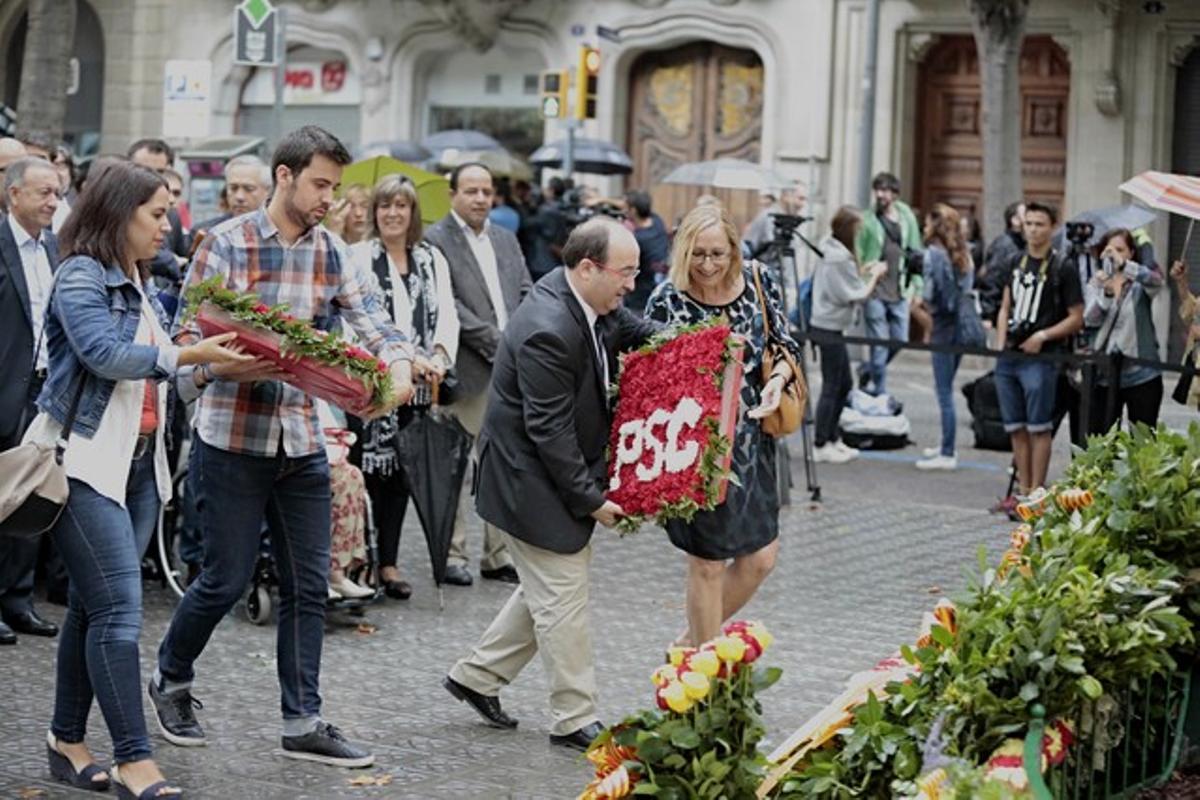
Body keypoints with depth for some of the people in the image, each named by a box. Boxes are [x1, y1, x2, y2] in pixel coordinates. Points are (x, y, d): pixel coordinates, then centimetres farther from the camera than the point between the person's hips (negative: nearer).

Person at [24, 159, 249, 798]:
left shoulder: (134, 285, 17)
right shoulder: (80, 278, -9)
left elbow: (152, 362, 21)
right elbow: (107, 355, -22)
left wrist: (222, 361, 10)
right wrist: (190, 356, -21)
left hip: (138, 460, 8)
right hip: (85, 460, -8)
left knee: (94, 607, 10)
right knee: (119, 609, -12)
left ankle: (67, 742, 17)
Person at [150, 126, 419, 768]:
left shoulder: (332, 254, 6)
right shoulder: (227, 244, -8)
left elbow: (370, 322, -3)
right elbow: (186, 339, -10)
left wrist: (399, 363, -24)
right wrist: (233, 364, -28)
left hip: (303, 442, 5)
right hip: (232, 438, -5)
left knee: (308, 585, 6)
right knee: (227, 578, 2)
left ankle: (303, 723, 14)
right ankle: (171, 679, 28)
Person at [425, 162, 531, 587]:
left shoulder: (506, 240, 17)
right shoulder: (435, 240, -5)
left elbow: (528, 294, 14)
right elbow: (448, 305, -12)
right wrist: (496, 343, -14)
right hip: (467, 372, -6)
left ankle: (498, 555, 15)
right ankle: (452, 555, 10)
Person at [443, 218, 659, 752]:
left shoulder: (592, 303, 0)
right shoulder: (548, 331, -29)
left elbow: (632, 330, 19)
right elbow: (550, 430, -26)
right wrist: (591, 499, -20)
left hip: (564, 474, 10)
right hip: (533, 482, -10)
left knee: (548, 590, 20)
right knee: (562, 598, -1)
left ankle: (476, 676, 33)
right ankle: (575, 720, 10)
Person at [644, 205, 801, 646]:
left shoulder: (758, 280, -2)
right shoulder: (667, 300, -14)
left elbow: (787, 345, 8)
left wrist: (778, 378, -13)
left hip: (751, 440, 5)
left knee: (761, 557, 11)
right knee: (708, 562, 2)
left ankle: (692, 644, 32)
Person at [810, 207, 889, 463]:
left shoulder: (829, 251, 10)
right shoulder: (841, 259, -19)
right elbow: (858, 296, -15)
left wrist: (865, 273, 8)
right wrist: (875, 276, -1)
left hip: (825, 325, 10)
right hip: (831, 329, -10)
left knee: (844, 384, 17)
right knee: (831, 387, -2)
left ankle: (831, 438, 24)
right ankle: (821, 445, 5)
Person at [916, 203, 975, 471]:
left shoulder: (933, 253, -11)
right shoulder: (963, 255, 10)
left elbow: (931, 295, -16)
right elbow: (969, 290, 10)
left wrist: (922, 303, 5)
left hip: (944, 326, -7)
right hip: (961, 323, 7)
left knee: (944, 392, -3)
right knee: (946, 388, 18)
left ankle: (947, 454, -1)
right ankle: (947, 446, 24)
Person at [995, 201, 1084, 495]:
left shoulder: (1063, 269, -4)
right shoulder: (1017, 263, 13)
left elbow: (1076, 318, -4)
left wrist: (1043, 336, -13)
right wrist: (1000, 344, 8)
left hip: (1039, 358, -6)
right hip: (1008, 359, 6)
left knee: (1038, 428, -3)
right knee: (1016, 429, 10)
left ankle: (1036, 491, 0)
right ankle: (1022, 489, 18)